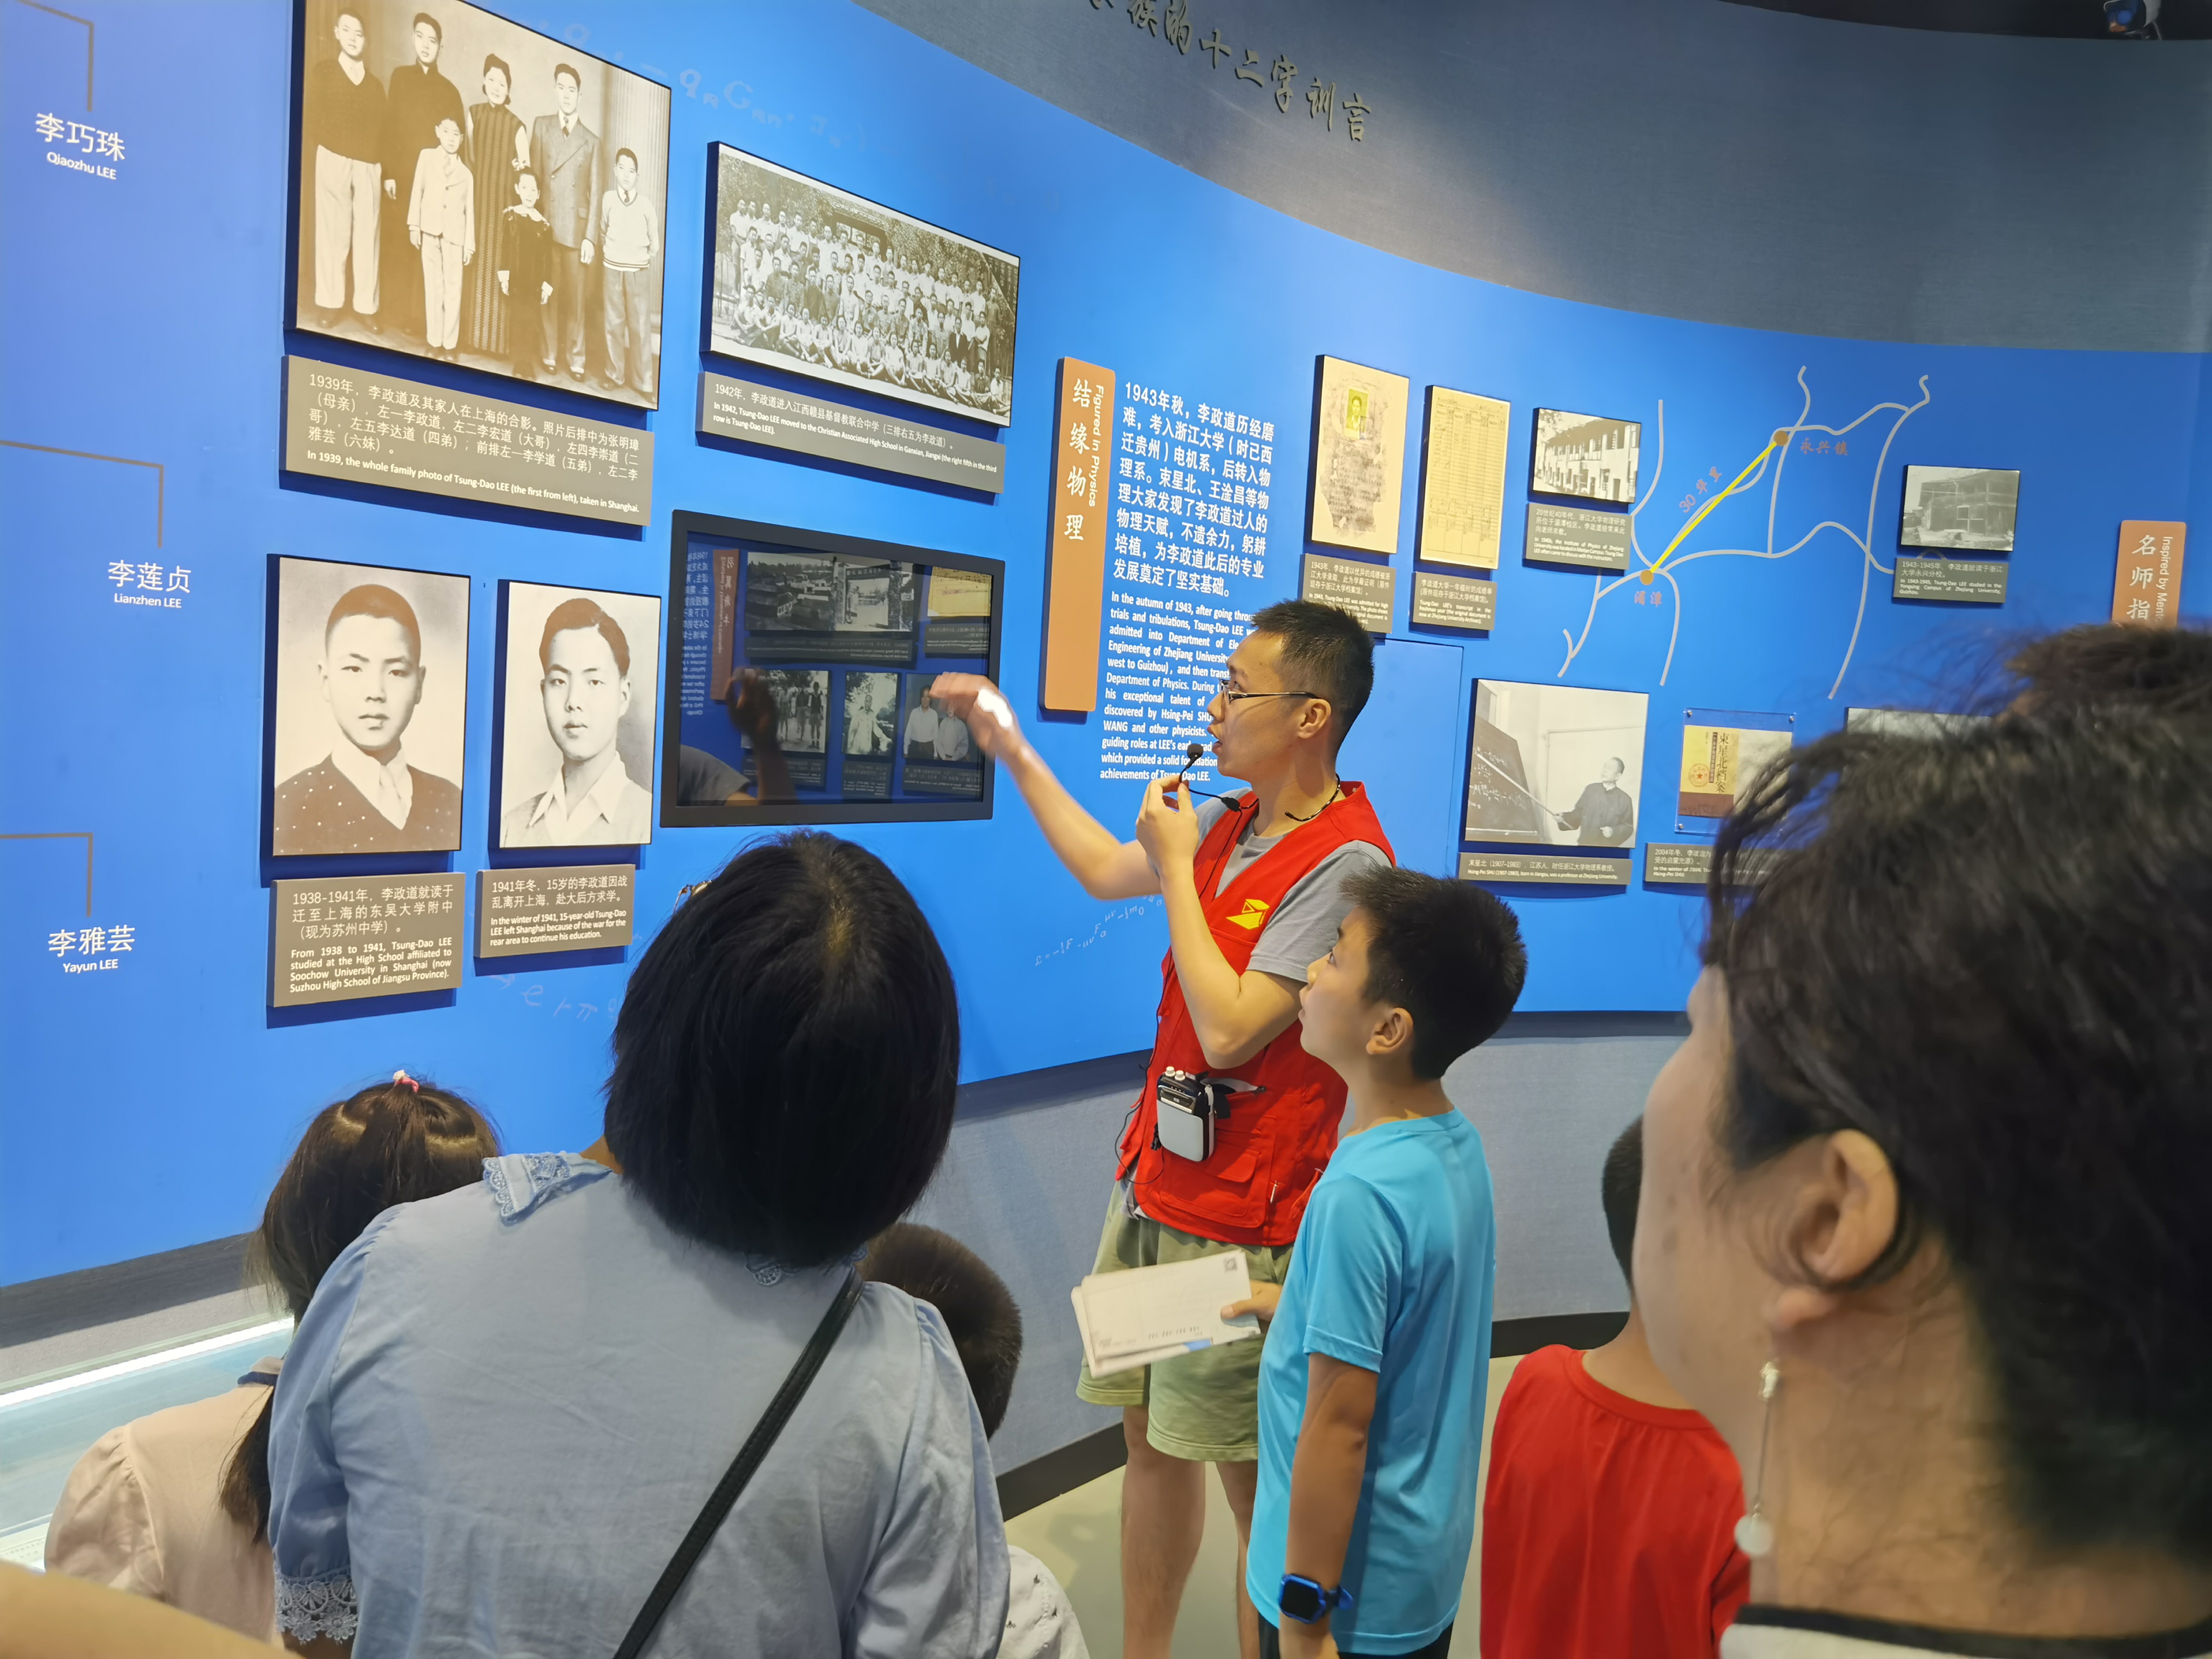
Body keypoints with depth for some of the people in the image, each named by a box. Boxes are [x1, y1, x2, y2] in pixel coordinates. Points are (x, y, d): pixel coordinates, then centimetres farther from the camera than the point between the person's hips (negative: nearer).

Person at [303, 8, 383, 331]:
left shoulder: (375, 84, 18)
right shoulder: (321, 71, 12)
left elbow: (381, 128, 13)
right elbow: (310, 115, 6)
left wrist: (386, 171, 2)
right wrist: (320, 150, -6)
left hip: (368, 165, 2)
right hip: (332, 160, -2)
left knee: (367, 234, -4)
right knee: (333, 230, -3)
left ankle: (366, 306, -3)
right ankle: (329, 303, -3)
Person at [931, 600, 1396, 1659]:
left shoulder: (1346, 862, -19)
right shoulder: (1233, 824, 5)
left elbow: (1228, 1030, -24)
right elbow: (1105, 872, 23)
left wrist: (1177, 864, -15)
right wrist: (1011, 750, 23)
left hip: (1238, 1222, -8)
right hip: (1152, 1181, 8)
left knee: (1249, 1475, 4)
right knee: (1150, 1438, 18)